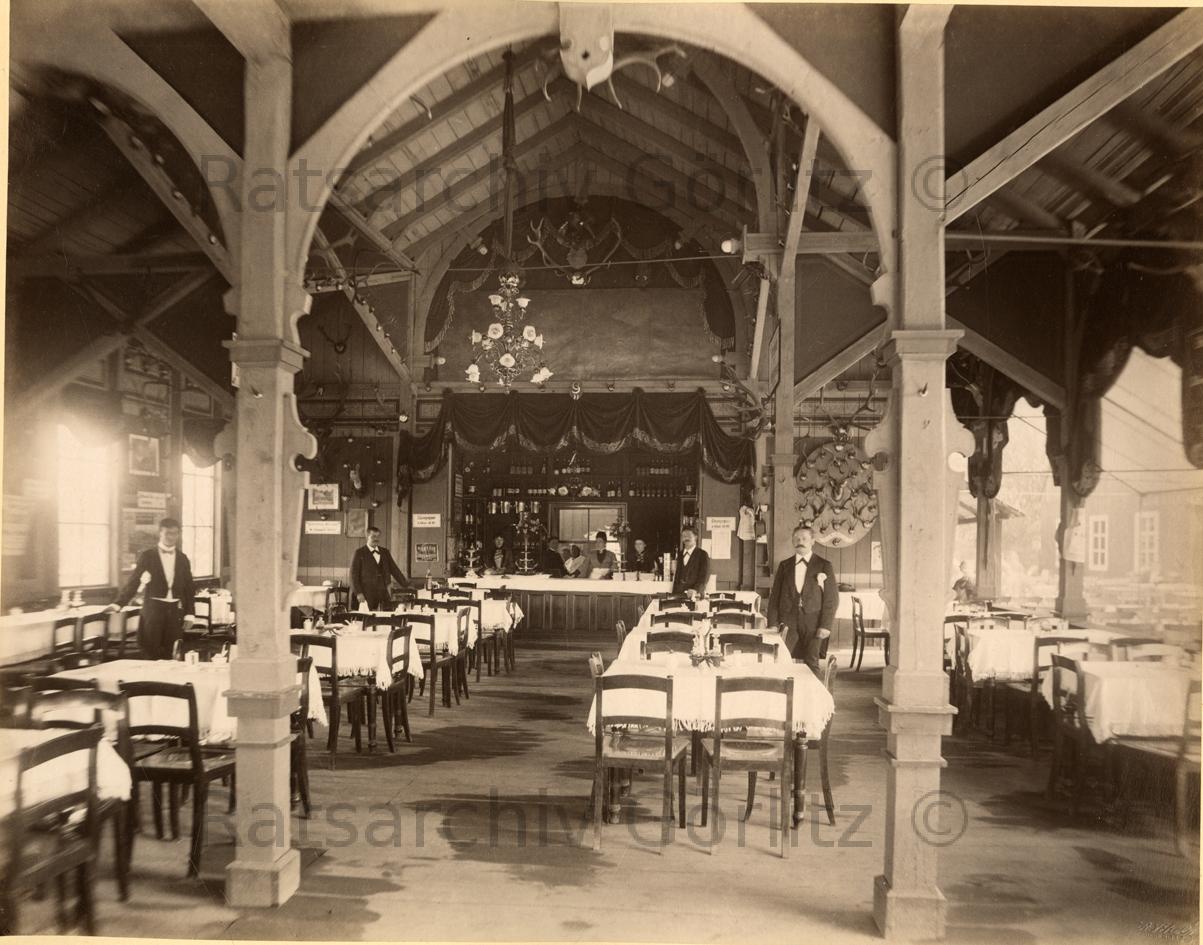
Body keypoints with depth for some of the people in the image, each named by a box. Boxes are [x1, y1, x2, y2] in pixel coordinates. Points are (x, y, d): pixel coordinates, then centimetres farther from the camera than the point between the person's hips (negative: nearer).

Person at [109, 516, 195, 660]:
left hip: (175, 610, 2)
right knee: (150, 653, -1)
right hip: (153, 608, -2)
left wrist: (189, 614, 5)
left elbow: (188, 587, 9)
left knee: (170, 654, 5)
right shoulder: (147, 556, 0)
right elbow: (133, 582, -2)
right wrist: (119, 604, -12)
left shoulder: (182, 558, 8)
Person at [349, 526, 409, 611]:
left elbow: (394, 570, 16)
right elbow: (354, 574, -1)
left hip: (383, 594, 4)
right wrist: (358, 593, -10)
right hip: (366, 594, -4)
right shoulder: (360, 552, 2)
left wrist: (406, 585, 9)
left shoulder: (385, 552, 16)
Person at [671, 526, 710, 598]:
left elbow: (704, 577, -10)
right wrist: (674, 594, 9)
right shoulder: (679, 554, 15)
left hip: (696, 595, -4)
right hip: (678, 594, 4)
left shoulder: (703, 555, -2)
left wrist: (696, 590, -25)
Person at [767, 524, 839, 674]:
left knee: (811, 664, -1)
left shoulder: (824, 566, 4)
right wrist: (773, 624, 1)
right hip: (788, 621, 2)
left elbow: (832, 597, 0)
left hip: (813, 622, -2)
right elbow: (774, 596, 10)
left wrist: (826, 625, -8)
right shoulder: (784, 566, 12)